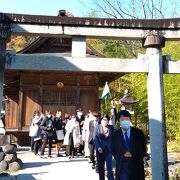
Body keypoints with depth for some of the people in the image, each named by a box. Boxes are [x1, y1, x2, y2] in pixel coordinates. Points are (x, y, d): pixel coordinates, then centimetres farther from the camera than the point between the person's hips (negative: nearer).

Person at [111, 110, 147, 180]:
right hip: (122, 166, 0)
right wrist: (122, 156, -8)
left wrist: (134, 155, -6)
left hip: (137, 165, 1)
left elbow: (143, 148, 5)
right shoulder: (115, 135, 4)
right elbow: (113, 150, 7)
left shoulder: (138, 133, 3)